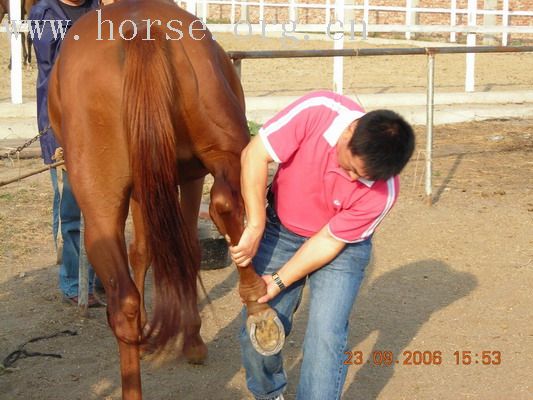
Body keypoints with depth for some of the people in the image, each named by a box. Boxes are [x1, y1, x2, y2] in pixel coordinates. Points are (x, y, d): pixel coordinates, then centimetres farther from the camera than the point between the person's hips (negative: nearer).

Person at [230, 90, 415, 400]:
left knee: (325, 336, -16)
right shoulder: (317, 111, -33)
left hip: (341, 245, -2)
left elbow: (330, 241, -20)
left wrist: (281, 281, -18)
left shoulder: (382, 193, -31)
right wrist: (255, 228, -26)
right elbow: (255, 155, -25)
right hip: (281, 230, 2)